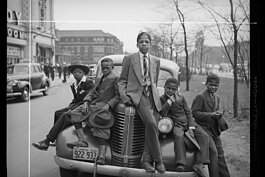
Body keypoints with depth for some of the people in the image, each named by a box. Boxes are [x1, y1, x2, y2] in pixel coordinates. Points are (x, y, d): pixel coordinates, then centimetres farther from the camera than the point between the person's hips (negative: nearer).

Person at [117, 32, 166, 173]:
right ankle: (158, 160, -13)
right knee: (151, 123, -25)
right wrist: (124, 96, -6)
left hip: (152, 95, 4)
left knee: (153, 128, -9)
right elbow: (122, 81, 9)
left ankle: (146, 160, 2)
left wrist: (154, 94, 13)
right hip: (136, 93, -4)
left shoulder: (156, 61, 20)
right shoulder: (129, 59, 11)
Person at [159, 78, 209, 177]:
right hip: (176, 124, -4)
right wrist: (170, 100, -16)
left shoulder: (181, 97, 9)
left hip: (188, 122, 4)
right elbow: (163, 113, -13)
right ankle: (181, 164, -41)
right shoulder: (162, 99, 2)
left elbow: (188, 112, 6)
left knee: (204, 136, -17)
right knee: (178, 136, -37)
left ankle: (199, 164, -22)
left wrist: (191, 128, -6)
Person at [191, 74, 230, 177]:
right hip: (204, 128, -7)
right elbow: (194, 113, -16)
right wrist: (210, 115, -22)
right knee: (213, 151, -17)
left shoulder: (217, 98, 15)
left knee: (220, 153, 11)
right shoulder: (200, 97, -10)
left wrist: (218, 115, 3)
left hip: (215, 130, 8)